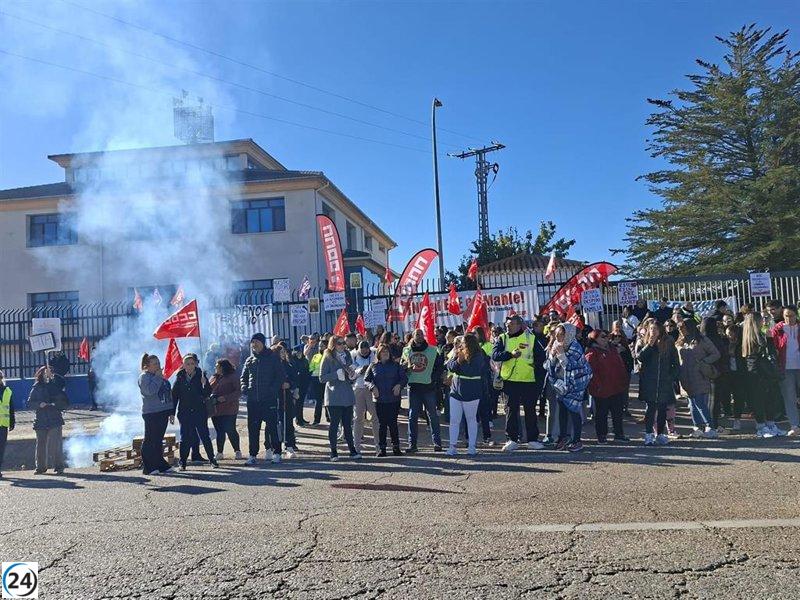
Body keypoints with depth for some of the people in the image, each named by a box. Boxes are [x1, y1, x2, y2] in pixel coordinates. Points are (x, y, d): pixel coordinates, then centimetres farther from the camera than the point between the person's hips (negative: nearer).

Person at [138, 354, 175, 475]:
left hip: (163, 412, 8)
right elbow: (150, 390, -25)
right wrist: (158, 377, -17)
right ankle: (148, 467, 1)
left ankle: (160, 464, 19)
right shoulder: (144, 377, -6)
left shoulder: (160, 377, 18)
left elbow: (169, 393, 22)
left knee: (159, 440, 13)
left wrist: (171, 412, 19)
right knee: (150, 440, -3)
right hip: (151, 413, -8)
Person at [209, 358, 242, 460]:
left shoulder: (233, 377, -3)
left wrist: (226, 398, -20)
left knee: (230, 430, -6)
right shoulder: (213, 378, 16)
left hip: (229, 410, -5)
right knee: (219, 432, 9)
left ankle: (237, 451, 9)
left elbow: (238, 392, -9)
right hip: (215, 409, 5)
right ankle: (220, 452, 17)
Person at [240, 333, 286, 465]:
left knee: (272, 426, -2)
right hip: (252, 400, 4)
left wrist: (273, 389, -14)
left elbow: (281, 376, -2)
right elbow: (243, 377, 21)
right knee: (253, 427, 6)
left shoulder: (273, 358, 1)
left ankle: (276, 453, 7)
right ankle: (252, 455, 13)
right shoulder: (249, 360, 13)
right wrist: (244, 389, 2)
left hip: (270, 399, -4)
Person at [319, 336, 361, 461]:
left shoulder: (347, 356, 12)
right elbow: (322, 378, -10)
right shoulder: (328, 358, -5)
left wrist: (352, 376, 0)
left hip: (348, 396, 5)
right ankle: (333, 452, 9)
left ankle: (352, 450, 14)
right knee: (334, 424, 0)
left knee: (348, 424, 8)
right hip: (334, 397, -5)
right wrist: (336, 374, -19)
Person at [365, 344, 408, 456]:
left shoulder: (396, 365, 7)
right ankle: (382, 448, 11)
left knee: (392, 423, 0)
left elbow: (404, 378, 7)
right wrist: (372, 387, -10)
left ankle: (396, 447, 12)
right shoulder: (373, 366, 7)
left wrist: (399, 385, -11)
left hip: (394, 399, 0)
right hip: (379, 400, 1)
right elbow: (366, 379, 7)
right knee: (382, 424, 4)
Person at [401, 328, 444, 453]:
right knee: (412, 416, 4)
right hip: (413, 387, 2)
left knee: (433, 415, 2)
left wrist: (434, 380, -5)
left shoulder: (432, 351, 4)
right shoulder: (406, 351, 9)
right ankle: (412, 444, 9)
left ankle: (437, 442, 9)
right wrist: (406, 367, -8)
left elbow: (440, 366, 6)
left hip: (428, 387, -1)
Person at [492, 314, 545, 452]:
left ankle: (533, 439, 18)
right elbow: (495, 355, -10)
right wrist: (511, 354, -26)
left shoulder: (531, 338, 2)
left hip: (529, 380, 0)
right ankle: (512, 439, 13)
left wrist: (540, 381, 0)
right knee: (511, 410, 4)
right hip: (510, 381, 0)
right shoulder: (502, 339, 4)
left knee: (530, 410, 8)